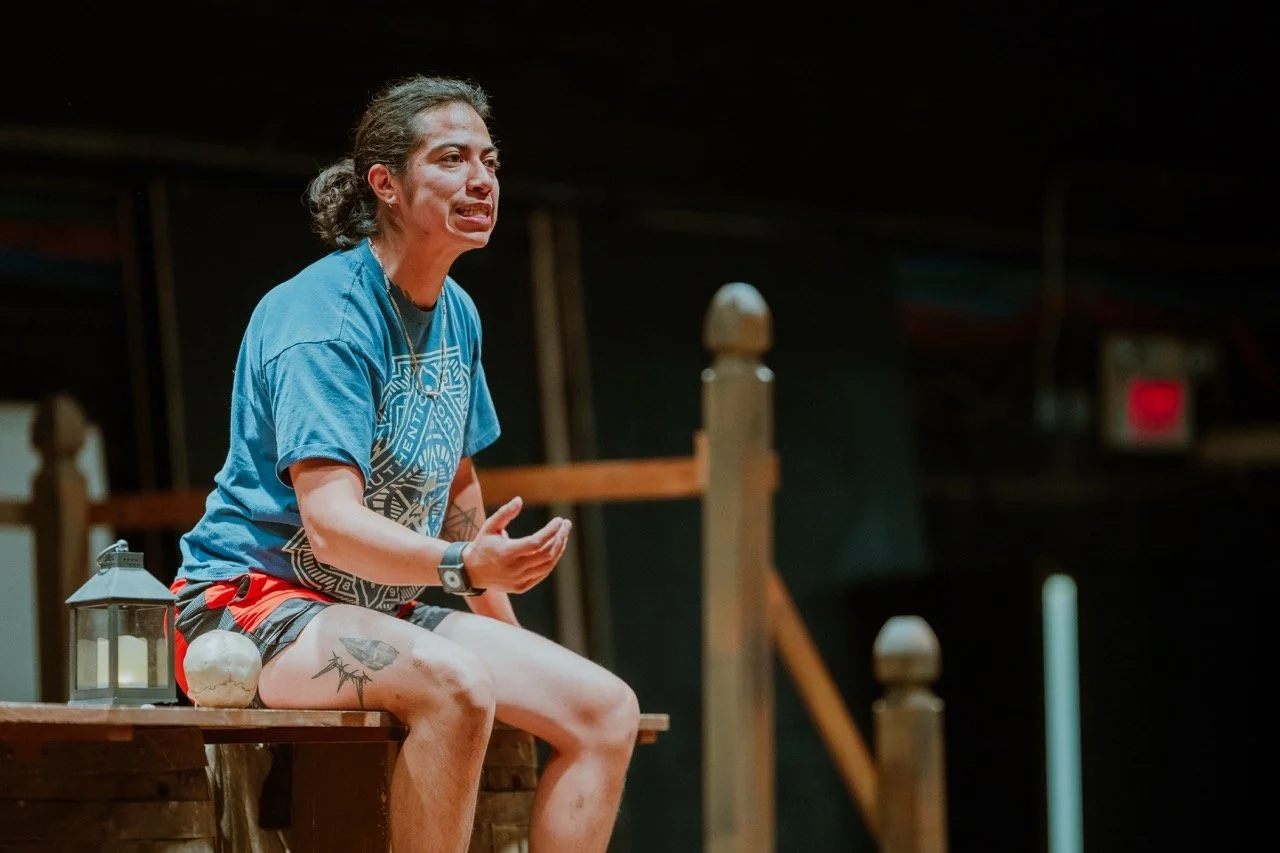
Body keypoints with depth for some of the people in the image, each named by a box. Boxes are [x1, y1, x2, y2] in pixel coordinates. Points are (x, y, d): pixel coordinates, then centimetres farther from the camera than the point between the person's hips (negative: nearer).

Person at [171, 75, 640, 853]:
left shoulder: (458, 316, 10)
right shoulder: (322, 316, -18)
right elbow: (332, 523, -29)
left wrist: (507, 632, 19)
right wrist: (463, 565, -44)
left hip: (380, 612, 9)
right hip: (252, 600, -9)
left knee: (607, 710, -6)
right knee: (454, 682, -37)